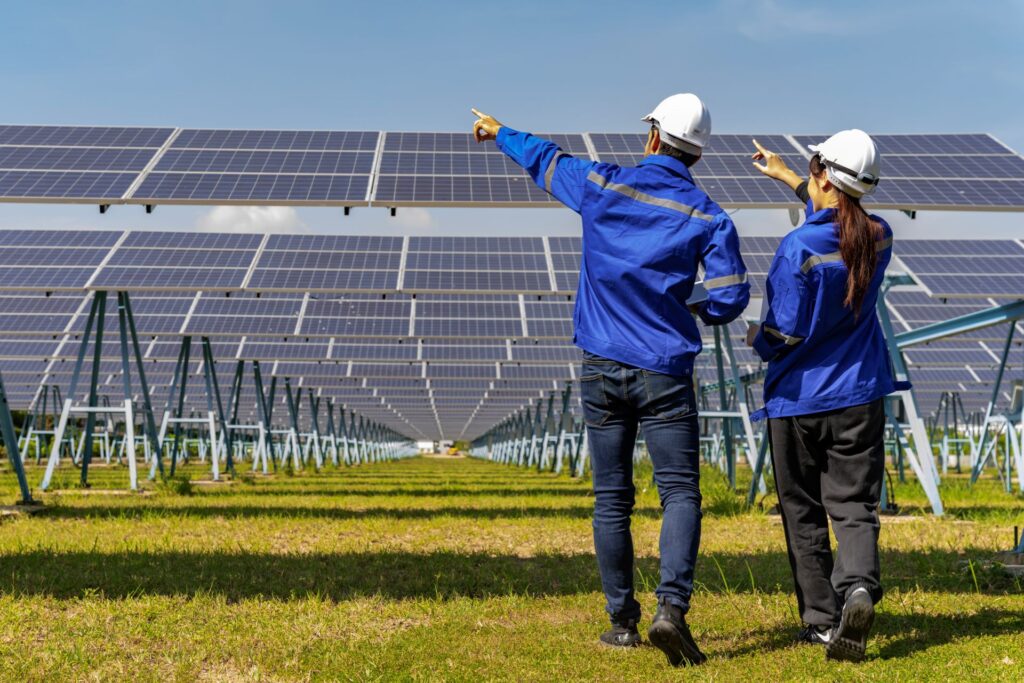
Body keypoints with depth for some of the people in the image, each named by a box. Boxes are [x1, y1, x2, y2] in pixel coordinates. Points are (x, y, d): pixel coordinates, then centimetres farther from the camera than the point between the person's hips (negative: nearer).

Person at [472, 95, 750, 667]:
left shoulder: (603, 185, 1)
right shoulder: (709, 217, -3)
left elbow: (544, 159, 19)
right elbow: (731, 298, -6)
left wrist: (500, 133, 39)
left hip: (602, 370, 2)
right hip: (665, 373, -2)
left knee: (612, 498, 9)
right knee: (680, 494, -1)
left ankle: (623, 621, 15)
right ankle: (672, 608, -18)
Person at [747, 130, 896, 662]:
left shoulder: (800, 249, -19)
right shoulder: (879, 238, 0)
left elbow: (783, 334, -18)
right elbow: (837, 219, 24)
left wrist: (757, 340, 5)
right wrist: (787, 177, 32)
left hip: (798, 400, -4)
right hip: (859, 398, 4)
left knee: (803, 513, 9)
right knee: (854, 505, 4)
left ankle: (822, 619, 12)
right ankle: (859, 585, -24)